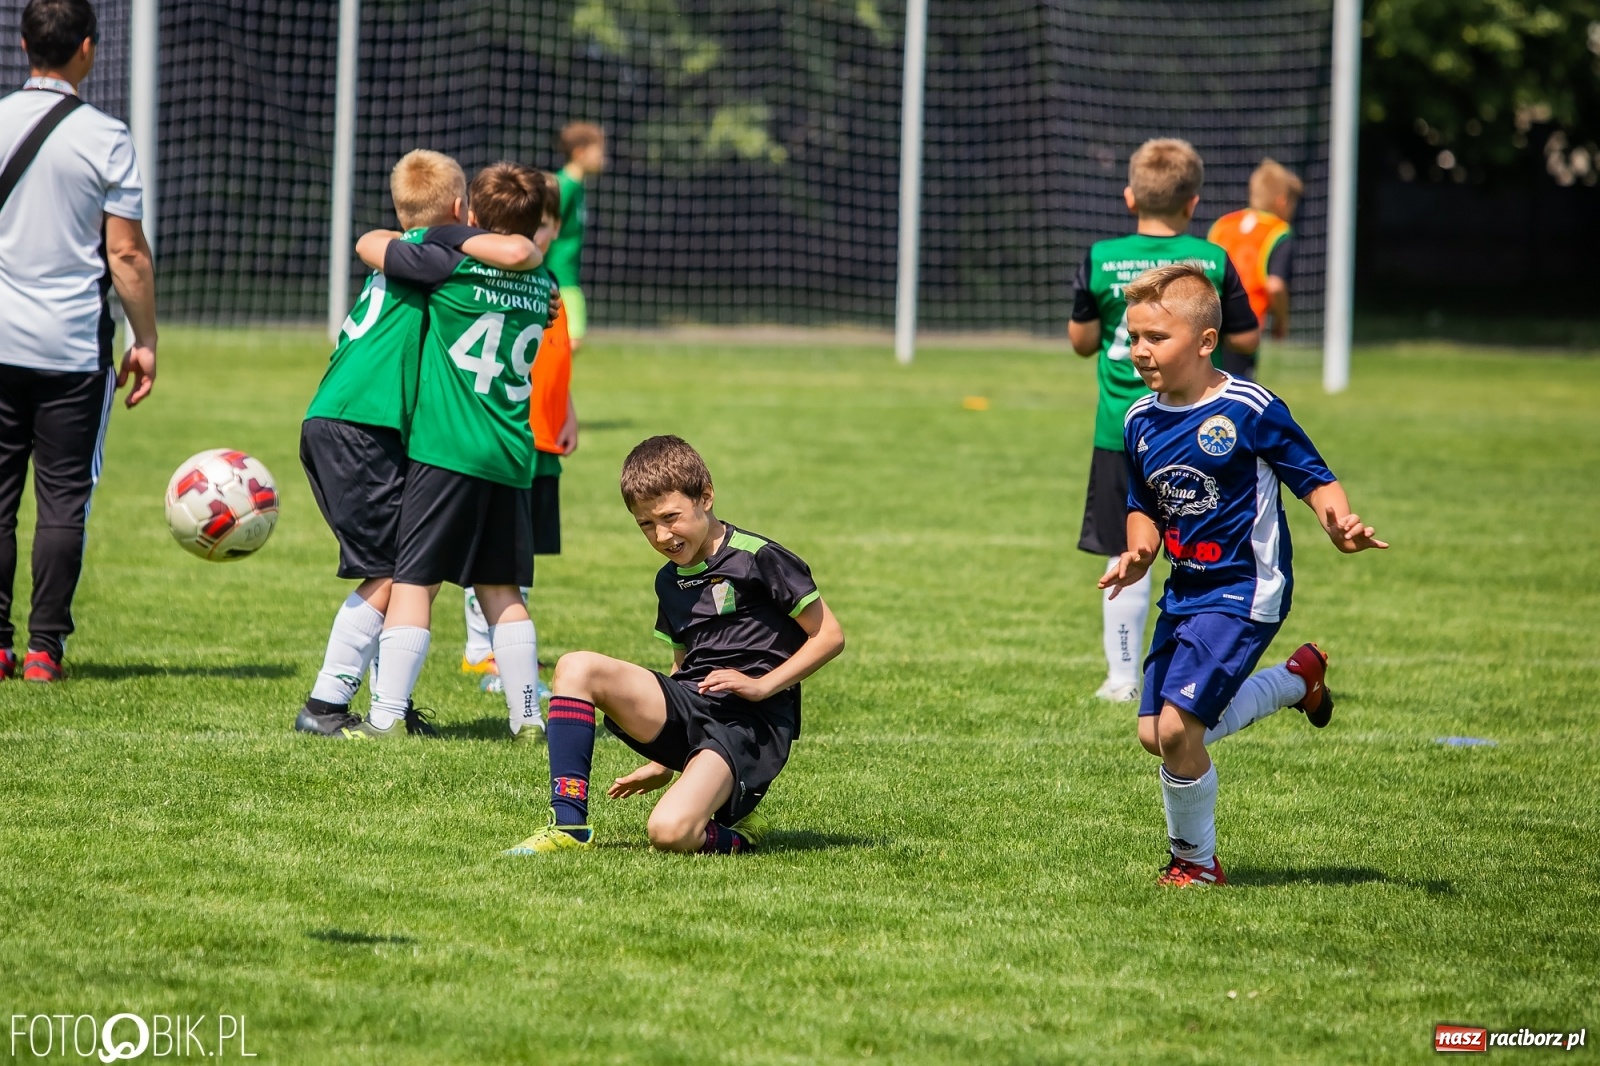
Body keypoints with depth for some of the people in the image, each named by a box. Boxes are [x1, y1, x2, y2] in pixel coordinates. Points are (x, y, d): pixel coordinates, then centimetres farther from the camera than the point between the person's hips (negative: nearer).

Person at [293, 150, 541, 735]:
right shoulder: (438, 242, -3)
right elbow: (515, 254, -19)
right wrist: (532, 247, 5)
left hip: (330, 423, 9)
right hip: (361, 425, -9)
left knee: (406, 568, 13)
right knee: (386, 573, -7)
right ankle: (324, 705, -6)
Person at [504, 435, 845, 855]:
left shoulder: (758, 559, -7)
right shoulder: (670, 582, 17)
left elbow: (829, 636, -5)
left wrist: (762, 685, -15)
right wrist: (661, 766, 23)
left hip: (748, 724, -7)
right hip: (687, 713, 7)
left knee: (671, 831, -31)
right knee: (577, 668, -15)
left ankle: (736, 832, 4)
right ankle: (568, 824, -15)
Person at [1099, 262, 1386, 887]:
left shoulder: (1250, 411, -15)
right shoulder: (1141, 422, 5)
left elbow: (1315, 481, -12)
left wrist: (1339, 526, -32)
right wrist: (1139, 550, -4)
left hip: (1244, 591, -8)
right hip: (1184, 593, 8)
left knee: (1178, 725, -17)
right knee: (1155, 734, 6)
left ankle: (1195, 860, 6)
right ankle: (1298, 679, 25)